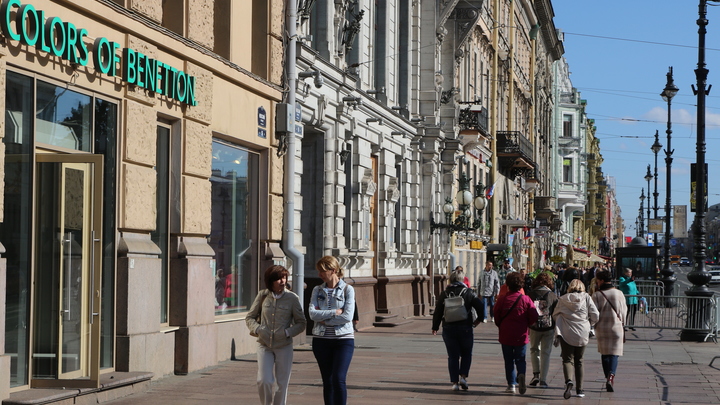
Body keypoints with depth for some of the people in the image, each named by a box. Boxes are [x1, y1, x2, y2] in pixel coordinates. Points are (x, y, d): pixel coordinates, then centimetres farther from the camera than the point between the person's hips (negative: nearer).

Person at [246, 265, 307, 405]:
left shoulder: (292, 298, -4)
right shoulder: (262, 296, 0)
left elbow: (301, 323, 2)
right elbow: (250, 317, 10)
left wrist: (287, 333, -14)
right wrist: (257, 329, -9)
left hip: (284, 347, -1)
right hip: (264, 345, 1)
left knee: (282, 383, 5)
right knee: (264, 381, -8)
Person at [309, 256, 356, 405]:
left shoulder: (347, 289, -2)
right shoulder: (317, 290, 8)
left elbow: (347, 316, -12)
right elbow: (312, 313, -6)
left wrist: (324, 319, -9)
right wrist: (335, 312, -13)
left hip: (343, 339, -3)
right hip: (321, 340, 4)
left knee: (339, 380, -14)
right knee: (327, 381, 6)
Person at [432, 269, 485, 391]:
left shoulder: (444, 294, 4)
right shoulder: (468, 292, -2)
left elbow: (437, 312, 5)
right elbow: (480, 306, -6)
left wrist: (435, 327, 16)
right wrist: (479, 319, 11)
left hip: (448, 329, 1)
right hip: (465, 328, -1)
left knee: (453, 356, 6)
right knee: (466, 354, 15)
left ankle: (454, 382, 2)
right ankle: (463, 376, -1)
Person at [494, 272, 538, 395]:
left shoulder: (502, 300, -6)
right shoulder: (526, 299, -7)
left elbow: (496, 318, 0)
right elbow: (534, 318, -7)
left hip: (505, 335, 0)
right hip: (521, 336, 0)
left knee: (509, 360, 12)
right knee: (520, 359, 11)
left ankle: (511, 384, 7)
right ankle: (521, 374, -18)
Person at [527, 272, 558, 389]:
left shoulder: (530, 295, -2)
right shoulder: (552, 295, -2)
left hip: (534, 328, 0)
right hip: (548, 328, 0)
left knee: (534, 350, 20)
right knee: (545, 353, 8)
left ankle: (536, 374, 7)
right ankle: (543, 380, 7)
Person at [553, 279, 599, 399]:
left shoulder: (562, 299, 2)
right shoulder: (586, 298, 1)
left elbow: (555, 315, 9)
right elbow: (595, 316, -1)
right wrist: (588, 324, 19)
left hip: (566, 334, -1)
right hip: (582, 335, 1)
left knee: (567, 359, -1)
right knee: (579, 361, 14)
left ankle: (569, 381, -29)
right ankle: (579, 389, 17)